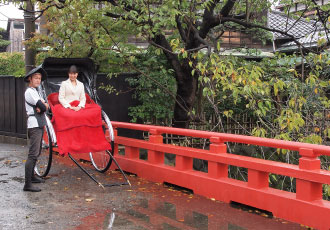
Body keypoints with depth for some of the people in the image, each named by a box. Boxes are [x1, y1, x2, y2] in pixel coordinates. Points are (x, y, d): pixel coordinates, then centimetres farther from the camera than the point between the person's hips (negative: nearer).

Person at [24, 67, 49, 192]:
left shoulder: (34, 91, 19)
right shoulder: (30, 92, -12)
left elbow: (45, 106, 12)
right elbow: (42, 107, -19)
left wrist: (42, 104, -10)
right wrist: (43, 105, 3)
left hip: (39, 125, 11)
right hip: (34, 125, -11)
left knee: (37, 152, 19)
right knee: (33, 155, -14)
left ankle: (32, 176, 32)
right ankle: (27, 184, -16)